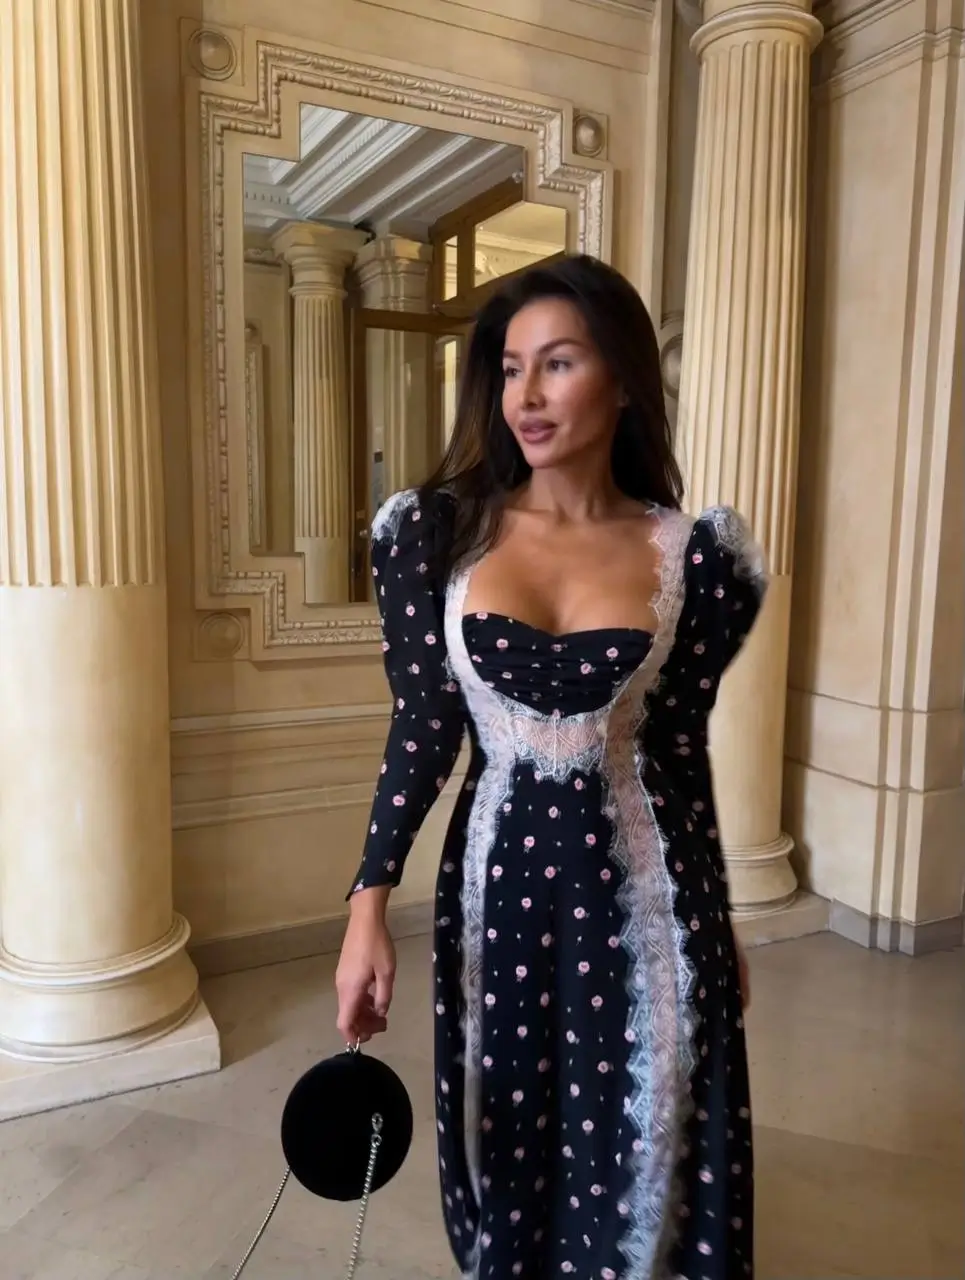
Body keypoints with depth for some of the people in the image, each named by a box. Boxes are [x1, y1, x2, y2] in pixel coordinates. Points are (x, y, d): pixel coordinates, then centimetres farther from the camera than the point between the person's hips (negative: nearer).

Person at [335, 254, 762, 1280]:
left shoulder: (691, 554, -6)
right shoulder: (439, 531, -6)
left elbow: (682, 752, 2)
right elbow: (422, 730, -2)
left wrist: (718, 927, 10)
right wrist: (368, 905, -7)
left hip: (640, 894, 0)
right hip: (499, 885, 1)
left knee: (639, 1166, 17)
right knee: (507, 1157, 20)